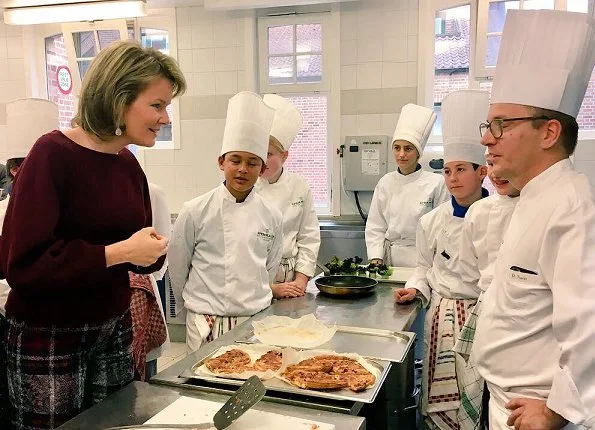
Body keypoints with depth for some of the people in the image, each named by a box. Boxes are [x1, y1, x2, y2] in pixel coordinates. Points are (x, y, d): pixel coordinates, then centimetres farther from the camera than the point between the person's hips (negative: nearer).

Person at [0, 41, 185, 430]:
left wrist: (151, 249, -10)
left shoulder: (129, 164, 2)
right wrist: (119, 252, -23)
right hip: (48, 338, -6)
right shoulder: (53, 154, -18)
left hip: (114, 331, 7)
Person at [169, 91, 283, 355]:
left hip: (256, 322, 3)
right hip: (207, 325, -2)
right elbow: (178, 267, 0)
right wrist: (194, 308, 10)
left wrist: (254, 304, 13)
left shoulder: (271, 216, -2)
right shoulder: (196, 211, -10)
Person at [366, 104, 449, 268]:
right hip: (390, 259, 2)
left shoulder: (436, 183, -5)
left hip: (423, 259, -2)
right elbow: (375, 227, 8)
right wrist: (376, 258, -1)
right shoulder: (385, 183, 5)